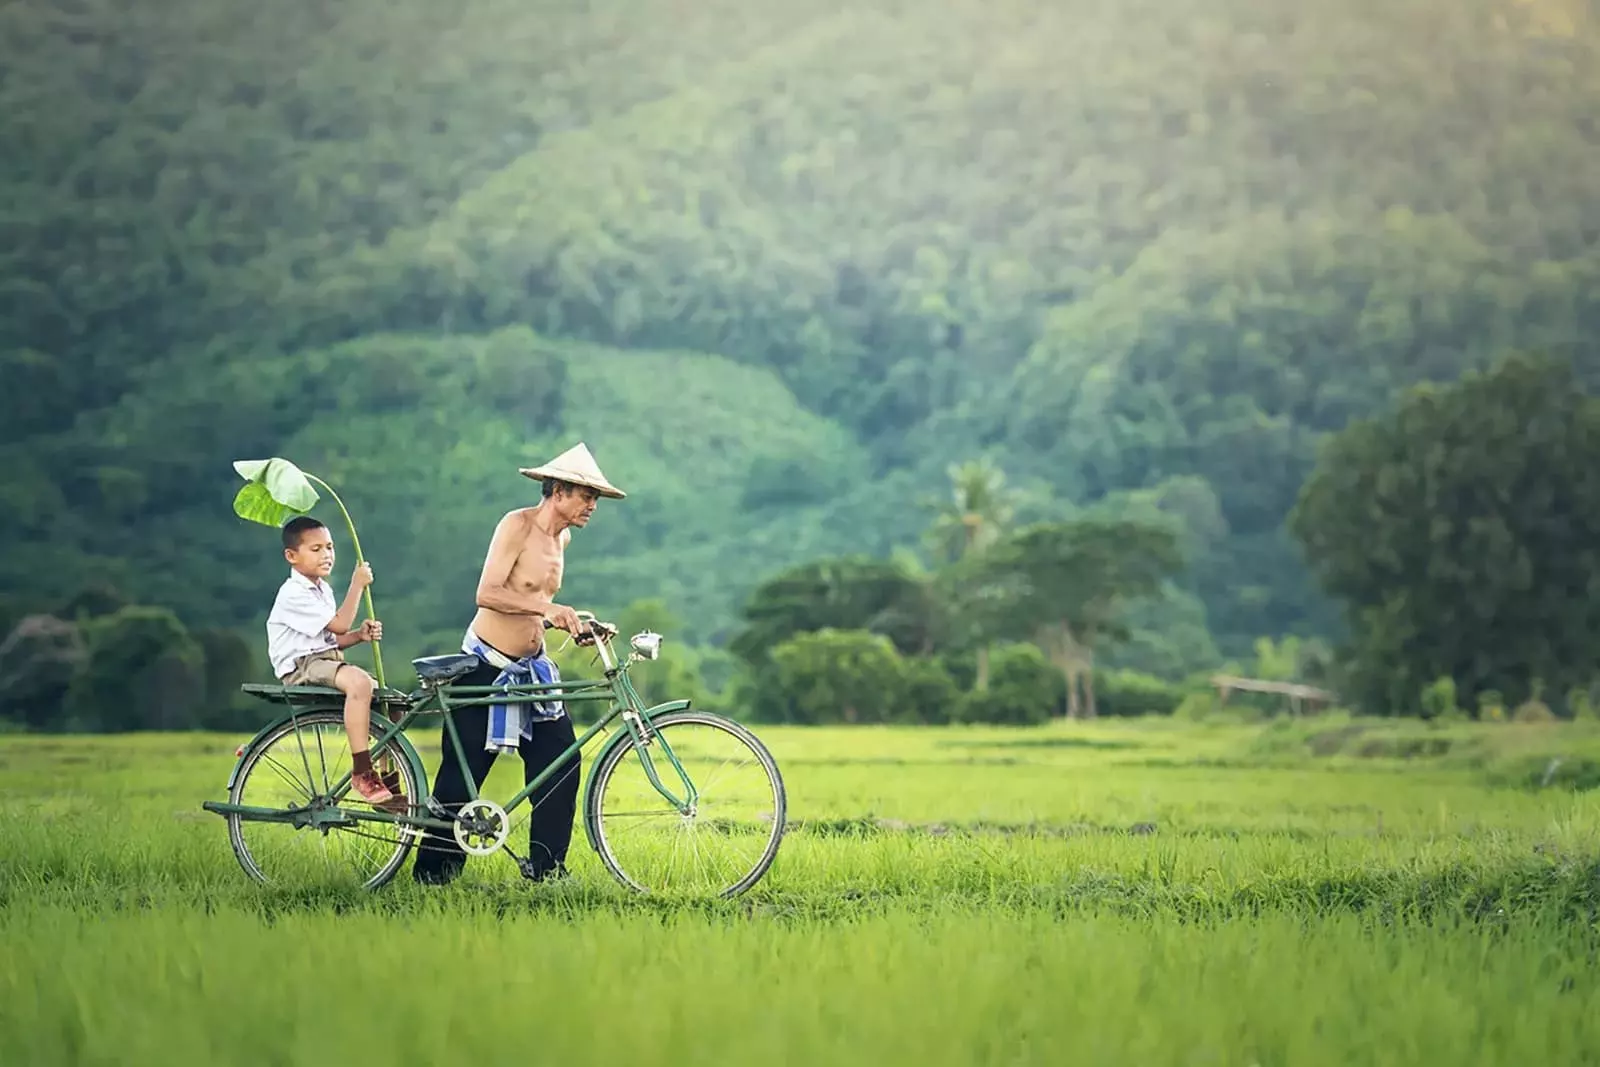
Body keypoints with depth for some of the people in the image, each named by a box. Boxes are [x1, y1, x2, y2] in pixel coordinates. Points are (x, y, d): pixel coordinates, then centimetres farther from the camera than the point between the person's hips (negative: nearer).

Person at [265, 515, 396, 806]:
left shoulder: (323, 589, 18)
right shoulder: (294, 594, -14)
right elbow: (340, 624, -17)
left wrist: (360, 634, 0)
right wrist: (357, 585, -11)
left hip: (327, 660, 10)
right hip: (302, 667, -10)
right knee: (359, 681, -37)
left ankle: (391, 788, 7)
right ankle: (362, 773, -37)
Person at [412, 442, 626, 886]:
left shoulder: (562, 537, 9)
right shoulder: (517, 524, -15)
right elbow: (488, 594, -26)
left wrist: (575, 624, 5)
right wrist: (547, 607, -34)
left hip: (531, 668, 7)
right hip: (485, 666, -7)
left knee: (562, 761, -2)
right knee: (462, 775, 0)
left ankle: (546, 867, 7)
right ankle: (433, 873, 10)